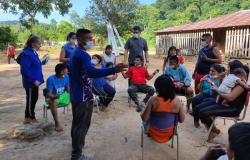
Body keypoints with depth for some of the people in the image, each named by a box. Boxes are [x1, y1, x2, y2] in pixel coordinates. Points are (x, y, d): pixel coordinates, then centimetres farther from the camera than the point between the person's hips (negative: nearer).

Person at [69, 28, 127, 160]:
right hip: (83, 96, -10)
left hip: (76, 94, 10)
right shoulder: (82, 55, -23)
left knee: (77, 122, 25)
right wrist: (113, 70, -50)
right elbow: (92, 72, -41)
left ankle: (76, 144, 45)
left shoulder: (76, 53, 11)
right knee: (82, 124, 2)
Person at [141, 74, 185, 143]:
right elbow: (181, 120, -8)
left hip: (154, 133, -2)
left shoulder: (153, 100, -25)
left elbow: (144, 119, -20)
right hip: (169, 134, 2)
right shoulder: (177, 101, -18)